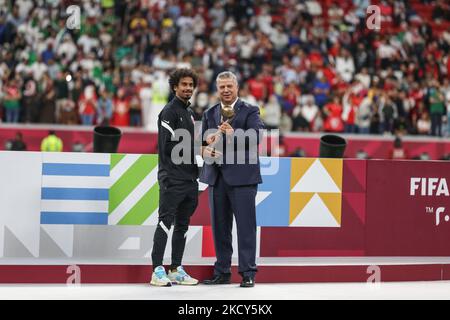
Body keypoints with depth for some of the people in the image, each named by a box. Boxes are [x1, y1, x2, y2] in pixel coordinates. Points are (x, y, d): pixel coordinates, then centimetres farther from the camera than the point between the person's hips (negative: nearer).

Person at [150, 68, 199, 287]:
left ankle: (176, 270, 15)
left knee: (182, 225, 10)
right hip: (172, 178, -9)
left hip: (189, 178, 9)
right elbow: (168, 146, -16)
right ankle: (158, 271, -9)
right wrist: (197, 148, -14)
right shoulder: (169, 112, -8)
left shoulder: (189, 112, 20)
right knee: (165, 222, -9)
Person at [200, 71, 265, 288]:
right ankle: (222, 272, 15)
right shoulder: (209, 114, 17)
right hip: (216, 177, 5)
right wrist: (206, 150, -11)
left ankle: (248, 273, -1)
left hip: (241, 176, -5)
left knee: (245, 225, -4)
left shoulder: (250, 111, 2)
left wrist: (233, 135, -30)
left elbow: (257, 135, -14)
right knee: (219, 227, 8)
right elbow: (201, 144, 13)